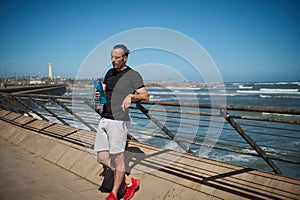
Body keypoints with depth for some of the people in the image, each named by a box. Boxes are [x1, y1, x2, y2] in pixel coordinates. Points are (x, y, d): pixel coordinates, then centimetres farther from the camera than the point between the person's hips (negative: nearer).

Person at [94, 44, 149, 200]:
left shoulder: (133, 75, -4)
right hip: (104, 120, 8)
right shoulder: (109, 73, 16)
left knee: (117, 159, 2)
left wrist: (131, 96, -30)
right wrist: (98, 94, 0)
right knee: (102, 158, 8)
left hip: (119, 121, -7)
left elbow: (145, 96, -11)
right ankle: (129, 182, 24)